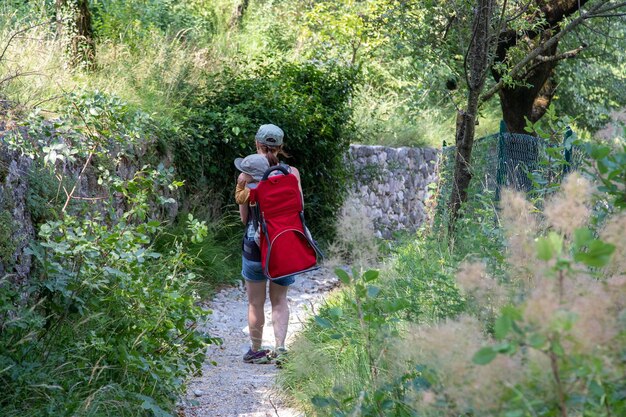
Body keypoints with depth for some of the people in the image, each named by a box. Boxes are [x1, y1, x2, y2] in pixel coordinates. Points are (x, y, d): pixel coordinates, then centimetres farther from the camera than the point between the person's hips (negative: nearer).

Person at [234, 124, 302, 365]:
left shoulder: (247, 175, -7)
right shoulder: (292, 173, -4)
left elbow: (244, 216, -1)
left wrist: (243, 185, 5)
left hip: (255, 241, -2)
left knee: (256, 302, 11)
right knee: (279, 299, 15)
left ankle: (256, 351, 19)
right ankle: (280, 347, 0)